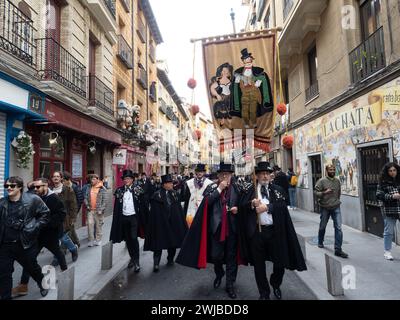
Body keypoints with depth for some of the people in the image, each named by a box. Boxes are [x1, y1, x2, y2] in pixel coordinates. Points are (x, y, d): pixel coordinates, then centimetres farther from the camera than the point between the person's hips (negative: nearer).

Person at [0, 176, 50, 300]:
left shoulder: (32, 199, -10)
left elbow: (45, 214, -3)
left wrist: (34, 228, -10)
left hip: (25, 244, -2)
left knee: (32, 267, 17)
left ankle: (43, 284, 46)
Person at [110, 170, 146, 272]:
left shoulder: (137, 189, -3)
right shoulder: (119, 190, 5)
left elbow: (142, 204, -4)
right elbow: (116, 207, 5)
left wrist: (142, 219, -8)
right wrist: (117, 220, 0)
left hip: (134, 217, -3)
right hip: (124, 217, 4)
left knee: (134, 238, -10)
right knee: (128, 239, 12)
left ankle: (136, 261, 0)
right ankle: (132, 258, 28)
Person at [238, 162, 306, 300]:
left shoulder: (277, 189, 5)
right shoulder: (250, 189, 3)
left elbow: (282, 205, -10)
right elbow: (242, 206, -5)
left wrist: (267, 207, -22)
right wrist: (252, 204, -23)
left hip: (274, 231, 1)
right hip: (256, 231, 0)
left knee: (280, 262, 12)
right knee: (258, 264, 10)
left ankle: (276, 285, 43)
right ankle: (264, 293, 32)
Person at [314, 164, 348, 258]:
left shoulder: (337, 181, 5)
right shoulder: (322, 181, -9)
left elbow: (339, 192, 20)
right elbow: (316, 192, -10)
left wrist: (337, 200, 15)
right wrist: (325, 192, -24)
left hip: (336, 207, 3)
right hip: (325, 208, -3)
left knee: (338, 228, -6)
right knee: (322, 226, 14)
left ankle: (338, 250, 1)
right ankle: (320, 242, 40)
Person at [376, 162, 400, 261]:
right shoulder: (383, 182, -2)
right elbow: (379, 195, -7)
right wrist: (392, 196, -19)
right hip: (389, 210, -2)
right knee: (389, 231, 8)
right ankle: (387, 251, 20)